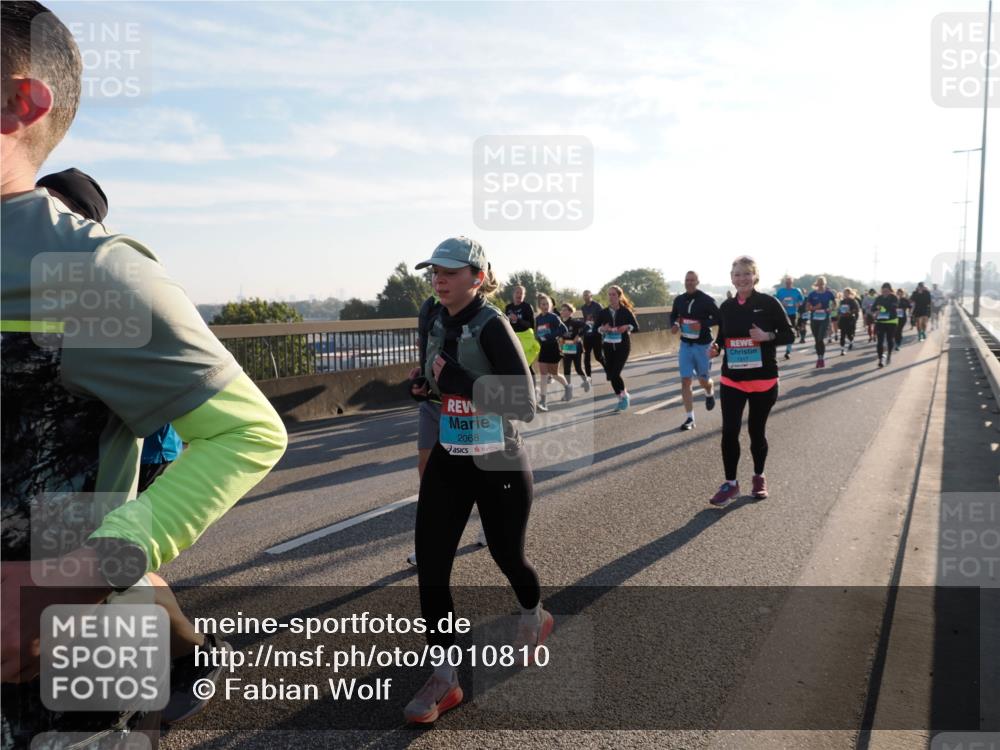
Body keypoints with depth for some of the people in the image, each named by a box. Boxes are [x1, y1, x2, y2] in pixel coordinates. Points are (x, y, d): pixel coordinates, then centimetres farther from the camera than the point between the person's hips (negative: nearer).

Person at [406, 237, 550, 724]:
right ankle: (445, 677, 12)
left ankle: (534, 616, 49)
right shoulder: (440, 324, 2)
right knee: (429, 563, -2)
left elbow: (524, 404, -25)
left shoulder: (492, 325, -19)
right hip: (448, 461, 6)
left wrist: (461, 382, -28)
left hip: (498, 465, -6)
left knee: (505, 554, 14)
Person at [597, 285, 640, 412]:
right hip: (608, 346, 4)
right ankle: (621, 398, 23)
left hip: (623, 346, -4)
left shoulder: (626, 311, -4)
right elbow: (596, 328, 5)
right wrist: (602, 329, -16)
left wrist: (627, 327, -21)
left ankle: (624, 394, 12)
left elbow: (636, 327, -1)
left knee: (615, 373, -14)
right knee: (610, 374, 3)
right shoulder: (603, 312, 3)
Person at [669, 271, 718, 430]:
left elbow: (719, 318, -10)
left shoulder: (706, 300, -12)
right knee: (685, 381, -3)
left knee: (703, 380, 9)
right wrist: (674, 325, -4)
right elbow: (673, 315, 18)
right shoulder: (679, 300, 2)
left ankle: (710, 393, 48)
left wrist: (702, 324, -23)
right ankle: (689, 418, 2)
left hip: (702, 344, -3)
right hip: (685, 344, 3)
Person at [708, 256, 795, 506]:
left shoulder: (769, 303, -8)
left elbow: (789, 335, -3)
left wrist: (767, 336, -21)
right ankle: (730, 483, 11)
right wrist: (715, 348, -8)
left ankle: (759, 477, 33)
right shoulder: (726, 307, 2)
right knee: (729, 431, -4)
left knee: (757, 430, 11)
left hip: (763, 380, -2)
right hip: (732, 380, 2)